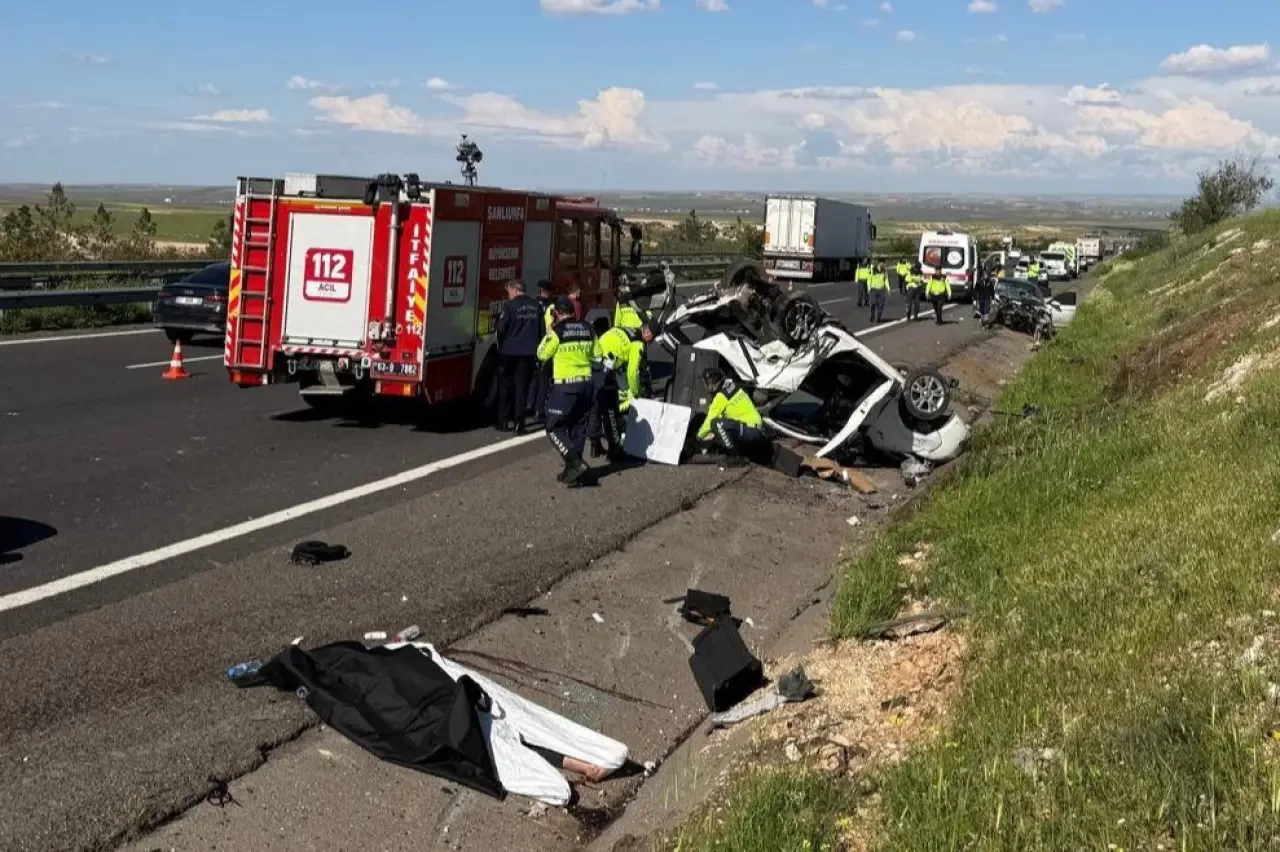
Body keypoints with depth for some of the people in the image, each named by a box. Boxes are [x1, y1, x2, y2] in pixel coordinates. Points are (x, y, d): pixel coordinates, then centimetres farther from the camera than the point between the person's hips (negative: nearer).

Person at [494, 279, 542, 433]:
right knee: (522, 387, 7)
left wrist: (501, 345, 6)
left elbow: (501, 328, -12)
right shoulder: (535, 306, 4)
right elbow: (541, 330, 7)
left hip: (509, 352, -3)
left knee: (505, 386, 10)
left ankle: (504, 421, 13)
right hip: (529, 353, 3)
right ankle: (519, 422, 3)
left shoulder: (510, 305, -11)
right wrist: (536, 347, 15)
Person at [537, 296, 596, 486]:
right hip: (586, 383, 6)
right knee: (578, 428, 13)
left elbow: (542, 355, 0)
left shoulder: (557, 331, -11)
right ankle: (573, 472, 17)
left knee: (554, 427, 3)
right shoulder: (587, 329, 4)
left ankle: (575, 463, -12)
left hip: (565, 385, -6)